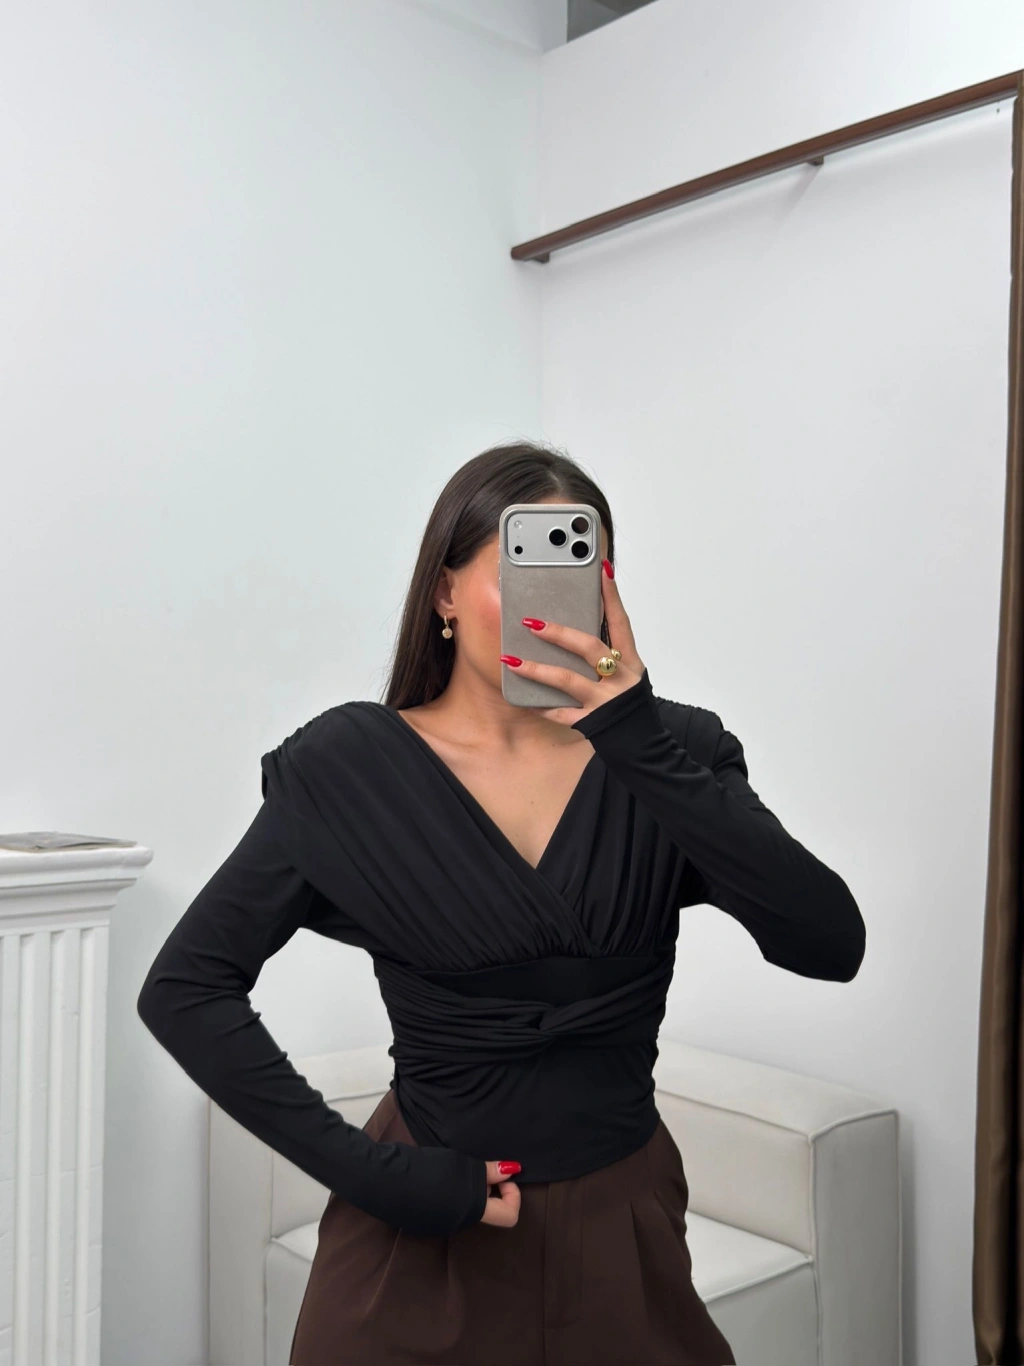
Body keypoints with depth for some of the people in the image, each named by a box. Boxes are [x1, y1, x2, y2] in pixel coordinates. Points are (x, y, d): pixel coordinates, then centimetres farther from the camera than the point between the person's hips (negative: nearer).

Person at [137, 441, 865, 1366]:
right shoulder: (351, 769, -10)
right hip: (425, 1234, -2)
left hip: (624, 1223, 2)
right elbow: (184, 988, -10)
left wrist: (644, 745, -27)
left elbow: (831, 947, -19)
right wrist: (369, 1171, -15)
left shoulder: (667, 754, -6)